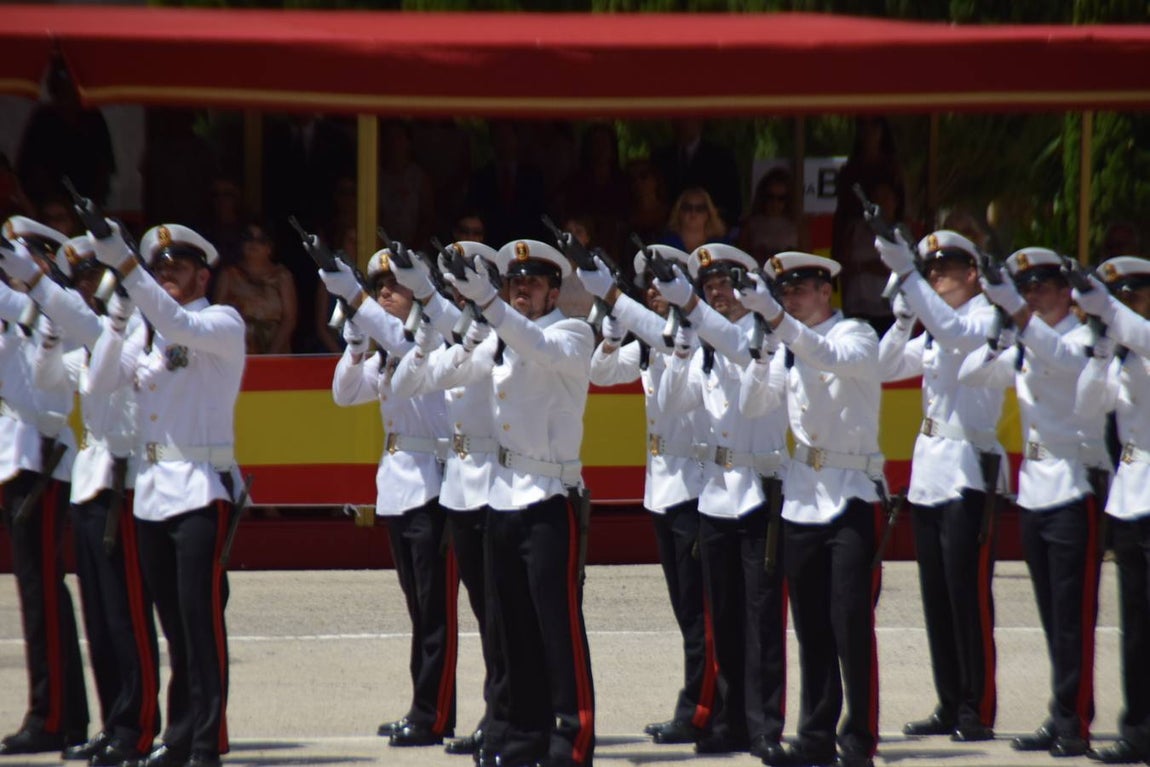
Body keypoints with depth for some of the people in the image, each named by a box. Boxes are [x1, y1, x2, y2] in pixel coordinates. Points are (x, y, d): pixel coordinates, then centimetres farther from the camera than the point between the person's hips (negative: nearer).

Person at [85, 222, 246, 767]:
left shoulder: (223, 323, -1)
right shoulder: (145, 331, 16)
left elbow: (178, 323, -21)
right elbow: (100, 383, 6)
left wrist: (123, 263, -27)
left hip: (202, 490, -6)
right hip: (152, 489, 6)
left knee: (202, 614, -11)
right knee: (173, 620, 9)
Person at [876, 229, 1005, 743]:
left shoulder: (988, 320, -6)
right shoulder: (932, 332, 18)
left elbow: (956, 331, -26)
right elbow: (885, 367, 15)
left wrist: (905, 273, -30)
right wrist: (904, 315, 2)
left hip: (968, 471, -8)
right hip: (928, 470, 8)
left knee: (968, 594, -8)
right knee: (937, 596, 7)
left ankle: (978, 711, -5)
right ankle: (951, 706, 12)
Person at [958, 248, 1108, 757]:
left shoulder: (1084, 338, -7)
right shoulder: (1023, 347, 14)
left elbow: (1065, 361, -28)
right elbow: (969, 375, 9)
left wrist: (1017, 310, -38)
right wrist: (1000, 332, -8)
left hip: (1075, 489, -7)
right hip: (1034, 490, 7)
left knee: (1073, 615, -7)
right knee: (1052, 616, 8)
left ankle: (1074, 724, -6)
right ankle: (1062, 719, 10)